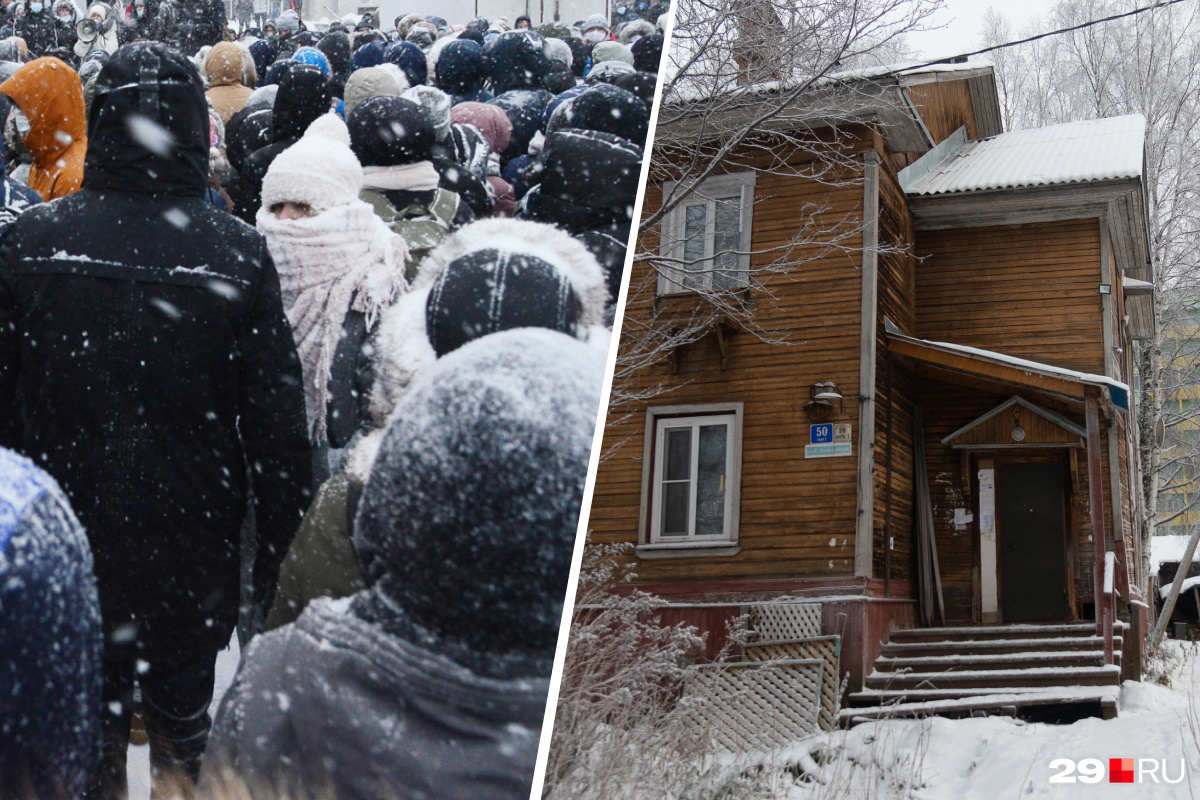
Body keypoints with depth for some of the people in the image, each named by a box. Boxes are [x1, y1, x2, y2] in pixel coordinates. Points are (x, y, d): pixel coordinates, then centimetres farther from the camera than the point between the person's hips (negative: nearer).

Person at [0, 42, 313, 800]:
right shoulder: (237, 253, -14)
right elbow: (278, 424, -12)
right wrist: (281, 563, -1)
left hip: (67, 552, 1)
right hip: (192, 558, -1)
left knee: (89, 729, 19)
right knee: (183, 715, 19)